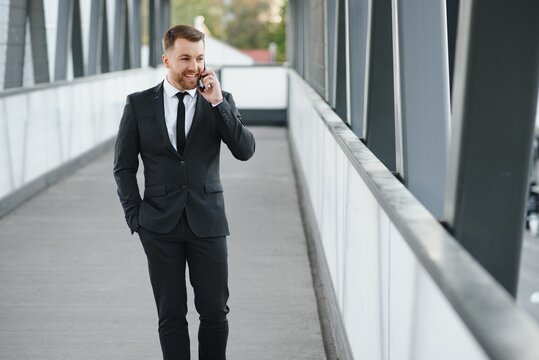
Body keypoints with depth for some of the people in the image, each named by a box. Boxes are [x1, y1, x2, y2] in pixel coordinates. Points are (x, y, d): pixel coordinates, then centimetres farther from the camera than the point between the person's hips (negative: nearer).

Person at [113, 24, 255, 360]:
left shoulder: (220, 101, 3)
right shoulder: (139, 104, 1)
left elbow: (245, 150, -10)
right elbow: (124, 166, 5)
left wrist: (217, 102, -16)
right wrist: (136, 216, -2)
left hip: (207, 221, 0)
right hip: (161, 225, 0)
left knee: (215, 312, 3)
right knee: (171, 315, 6)